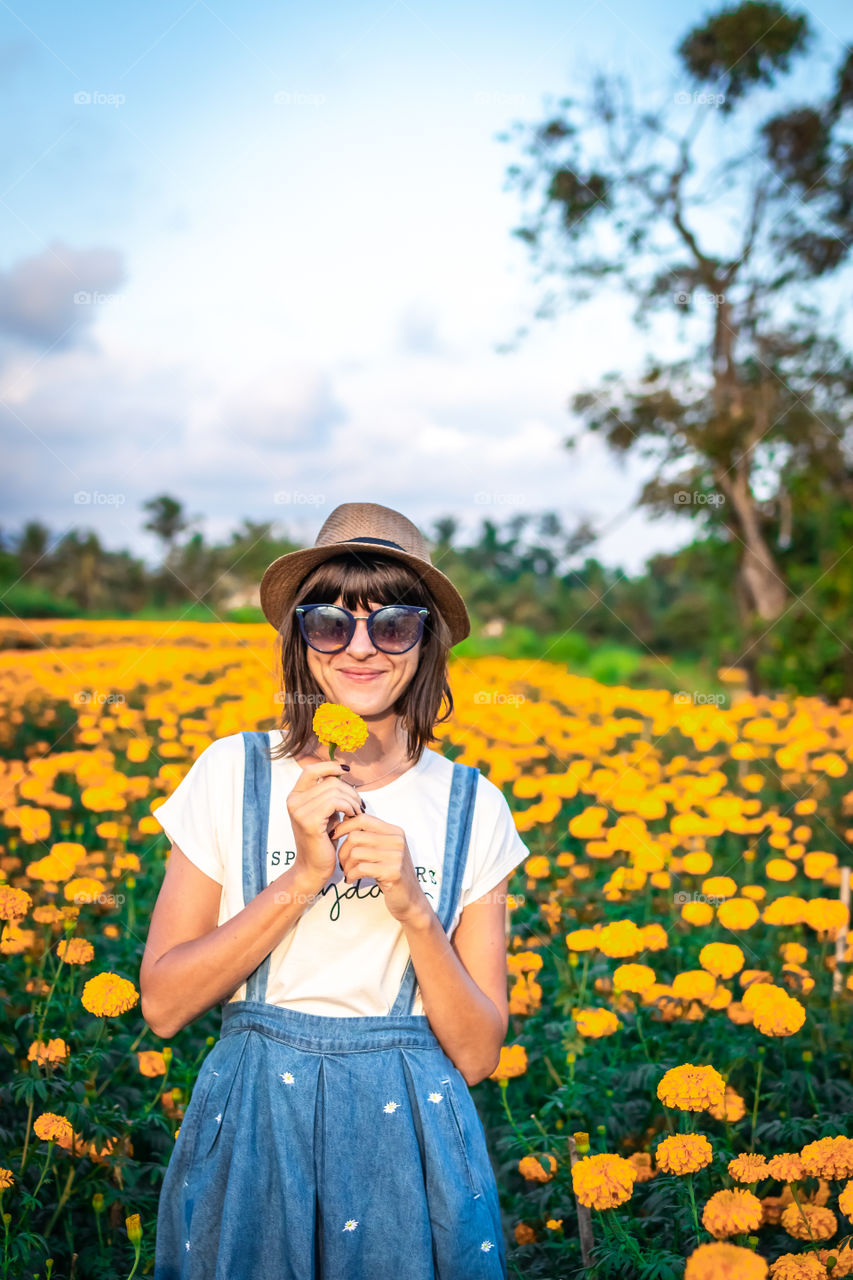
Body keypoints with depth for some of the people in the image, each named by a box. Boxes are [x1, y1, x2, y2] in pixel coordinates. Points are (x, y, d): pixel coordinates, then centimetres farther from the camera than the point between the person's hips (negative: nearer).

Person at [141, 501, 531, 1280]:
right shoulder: (233, 773, -5)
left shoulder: (472, 808, -4)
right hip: (251, 1128, 0)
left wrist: (411, 908, -19)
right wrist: (302, 878, -18)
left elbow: (477, 1055, -4)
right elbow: (162, 1005, -8)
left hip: (410, 1133, 0)